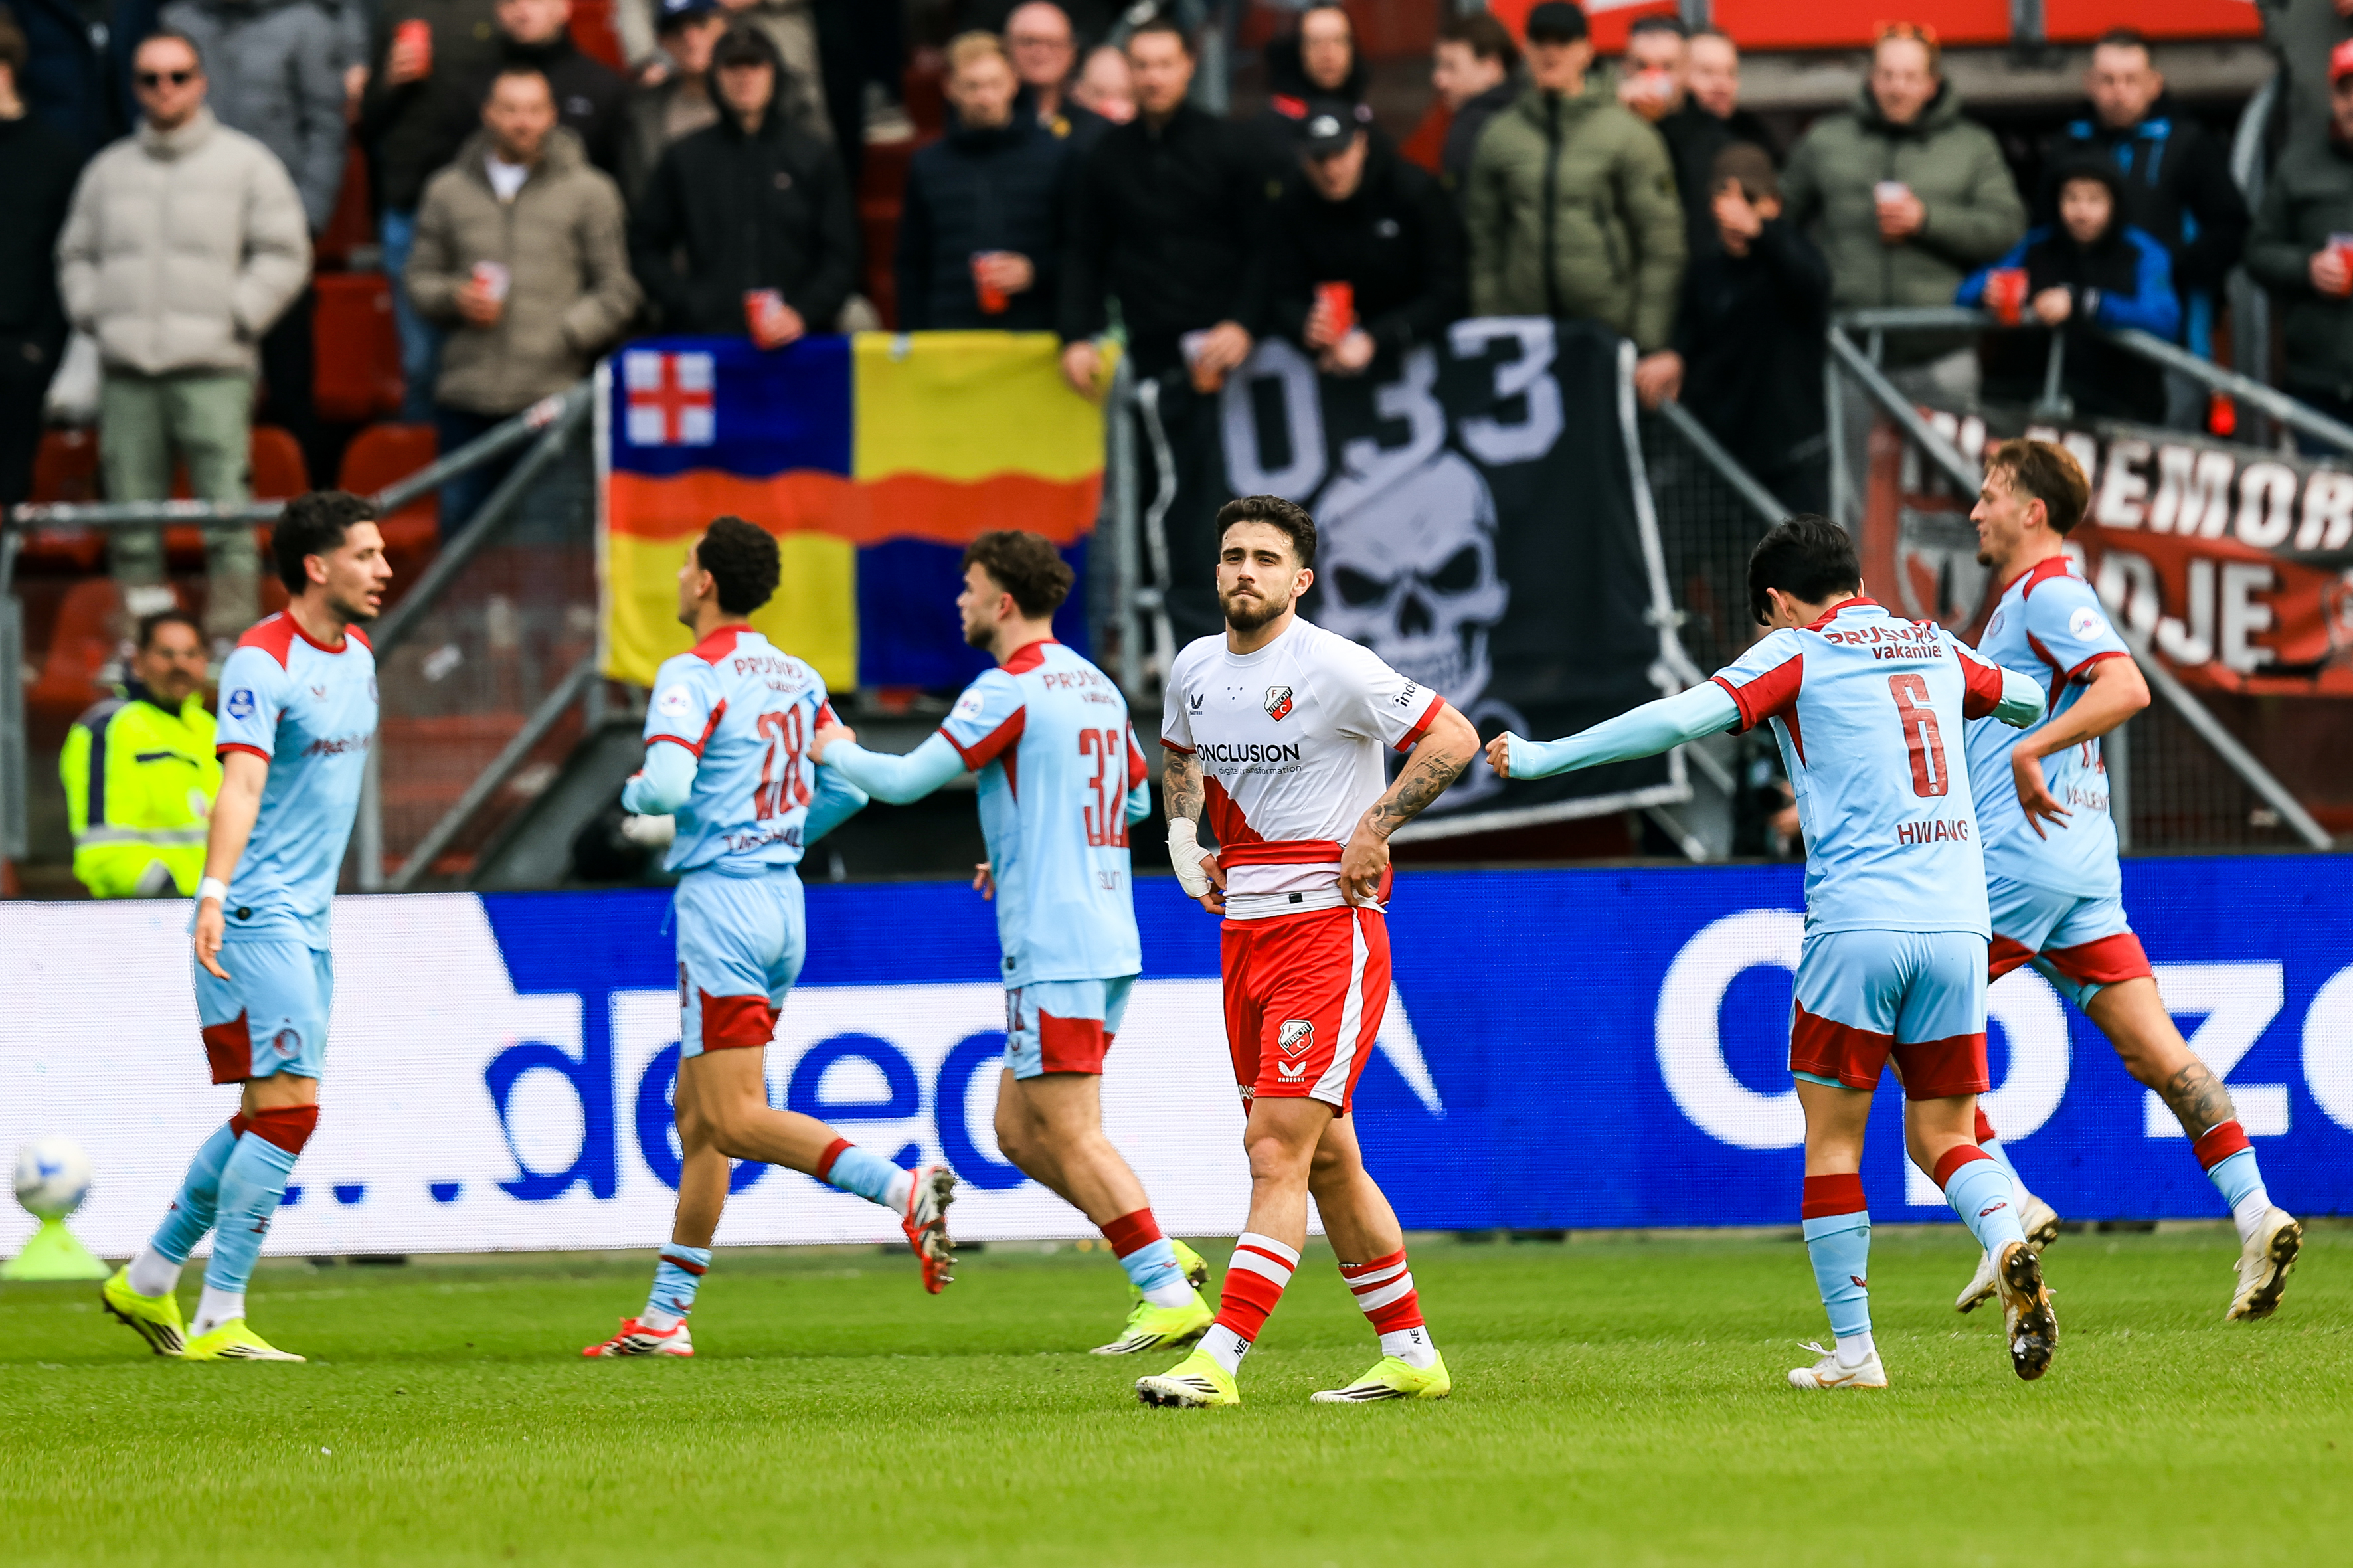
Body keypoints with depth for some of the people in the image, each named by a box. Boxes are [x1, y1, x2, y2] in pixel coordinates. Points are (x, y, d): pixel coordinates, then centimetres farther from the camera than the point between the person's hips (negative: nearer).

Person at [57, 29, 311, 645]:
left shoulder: (245, 164, 5)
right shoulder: (110, 171, 16)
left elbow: (284, 254, 3)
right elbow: (76, 254, 24)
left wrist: (236, 318, -5)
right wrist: (93, 313, 8)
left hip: (212, 368, -4)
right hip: (127, 371, 4)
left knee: (225, 499, -11)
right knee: (131, 508, 2)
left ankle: (234, 624, -10)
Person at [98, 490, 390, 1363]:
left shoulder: (356, 653, 13)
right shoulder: (262, 662, -14)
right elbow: (241, 782, -26)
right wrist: (215, 893, -38)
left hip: (308, 920, 9)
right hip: (255, 919, -9)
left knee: (267, 1118, 11)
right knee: (289, 1108, -13)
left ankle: (147, 1282, 24)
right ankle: (218, 1323, -10)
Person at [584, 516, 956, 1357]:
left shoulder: (693, 676, -12)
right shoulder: (797, 678, 12)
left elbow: (666, 785, -24)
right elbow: (847, 787, 16)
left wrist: (634, 798, -2)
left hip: (721, 902, -9)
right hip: (782, 897, 9)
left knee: (735, 1122, -12)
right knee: (696, 1108, 14)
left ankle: (905, 1190, -30)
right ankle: (665, 1315, 17)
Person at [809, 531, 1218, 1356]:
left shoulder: (1009, 690, -12)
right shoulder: (1096, 688, 15)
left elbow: (903, 781, -10)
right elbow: (1137, 800, 28)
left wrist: (838, 751, 10)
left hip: (1054, 948, -9)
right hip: (1108, 939, 9)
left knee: (1070, 1134, -8)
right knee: (1018, 1132, 12)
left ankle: (1170, 1296, -12)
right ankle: (1159, 1254, 6)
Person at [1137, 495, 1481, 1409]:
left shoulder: (1332, 667, -12)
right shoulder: (1195, 670, 9)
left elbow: (1453, 738, -10)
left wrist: (1374, 829, -14)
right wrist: (1182, 834, 14)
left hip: (1329, 928, -8)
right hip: (1243, 931, 8)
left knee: (1276, 1146, -14)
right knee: (1324, 1157, 11)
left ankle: (1219, 1360, -19)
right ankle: (1409, 1357, 20)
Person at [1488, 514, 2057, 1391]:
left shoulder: (1795, 654, 3)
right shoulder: (1935, 648, 18)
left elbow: (1684, 718, -9)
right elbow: (2025, 699, 37)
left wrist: (1541, 758, -5)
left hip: (1856, 924, -4)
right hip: (1957, 924, 4)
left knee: (1832, 1140, 6)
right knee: (1941, 1136, 11)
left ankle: (1852, 1350, 3)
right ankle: (2010, 1244, -19)